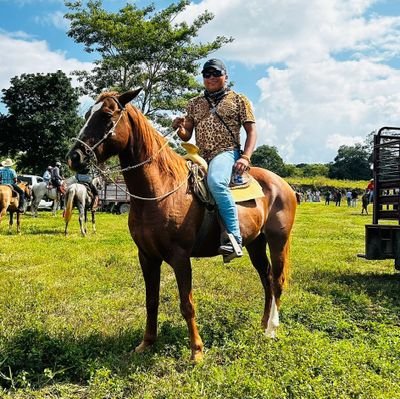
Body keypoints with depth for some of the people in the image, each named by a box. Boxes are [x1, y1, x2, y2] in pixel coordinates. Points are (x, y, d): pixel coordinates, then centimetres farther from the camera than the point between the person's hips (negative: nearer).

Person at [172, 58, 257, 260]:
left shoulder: (239, 100, 10)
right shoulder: (194, 103, 21)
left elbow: (251, 131, 5)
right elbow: (186, 136, 19)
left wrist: (245, 157, -13)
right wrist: (179, 128, -6)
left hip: (226, 152, -6)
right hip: (200, 157, 7)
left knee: (215, 181, -37)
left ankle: (235, 239, -39)